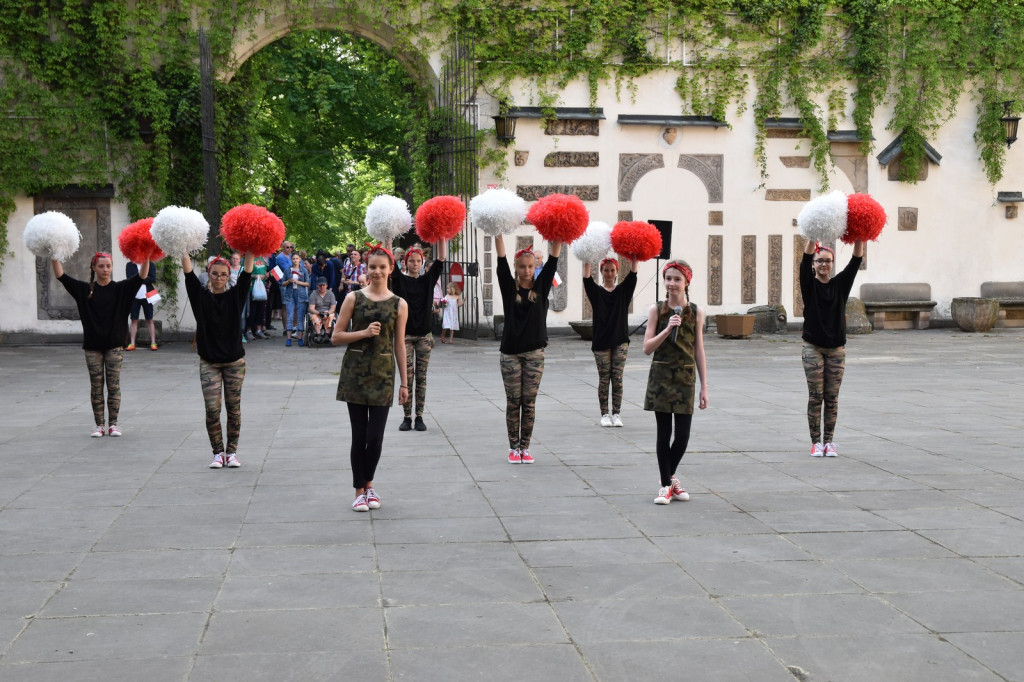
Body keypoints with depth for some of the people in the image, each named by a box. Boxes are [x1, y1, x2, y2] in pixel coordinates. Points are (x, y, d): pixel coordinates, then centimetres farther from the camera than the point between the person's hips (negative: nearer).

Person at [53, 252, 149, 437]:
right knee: (96, 386, 5)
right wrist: (54, 257, -16)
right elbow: (60, 276, -3)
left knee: (114, 386, 2)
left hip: (114, 345, -1)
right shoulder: (85, 289, 3)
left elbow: (141, 276, -11)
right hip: (93, 346, 1)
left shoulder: (121, 289, 1)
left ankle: (113, 424, 11)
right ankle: (99, 425, 12)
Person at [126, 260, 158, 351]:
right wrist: (145, 277, -10)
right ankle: (132, 343, 3)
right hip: (134, 296, 0)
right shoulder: (129, 265, 4)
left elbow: (153, 279, -7)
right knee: (134, 320, 2)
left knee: (149, 320, 4)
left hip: (147, 296, 0)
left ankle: (153, 343, 5)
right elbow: (130, 279, -9)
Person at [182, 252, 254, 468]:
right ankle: (218, 452, 9)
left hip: (234, 361, 0)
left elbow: (246, 274, -10)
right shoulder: (201, 296, 1)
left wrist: (250, 251, -20)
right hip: (209, 362, 0)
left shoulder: (235, 296, 1)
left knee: (234, 408, 5)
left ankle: (232, 452, 15)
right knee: (211, 410, -4)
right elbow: (188, 274, -10)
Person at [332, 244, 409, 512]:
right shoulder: (353, 298, 1)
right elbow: (336, 337, 0)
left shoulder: (399, 305, 3)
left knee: (375, 437, -1)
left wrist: (404, 383, 6)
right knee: (359, 435, 2)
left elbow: (399, 345, 6)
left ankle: (368, 484, 23)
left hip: (383, 373, 1)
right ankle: (360, 490, 15)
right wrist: (364, 332, -14)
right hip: (355, 370, 0)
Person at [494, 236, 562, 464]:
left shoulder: (540, 287, 4)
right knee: (513, 402, 3)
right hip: (510, 352, -1)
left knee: (529, 402, 4)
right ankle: (513, 448, 12)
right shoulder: (509, 287, 2)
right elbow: (501, 260, -7)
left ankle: (525, 448, 11)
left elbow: (552, 261, -3)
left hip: (534, 353, 1)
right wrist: (498, 234, -15)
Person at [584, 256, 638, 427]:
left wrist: (634, 259, -22)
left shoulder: (623, 291, 7)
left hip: (620, 341, 1)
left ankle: (616, 414, 7)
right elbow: (586, 278, -13)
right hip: (601, 342, -1)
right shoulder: (596, 291, 4)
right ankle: (605, 414, 10)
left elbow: (632, 275, -7)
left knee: (617, 379, 1)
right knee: (604, 379, 2)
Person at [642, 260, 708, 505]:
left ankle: (671, 477, 25)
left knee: (683, 434, 0)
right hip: (661, 377, -1)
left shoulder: (695, 312, 3)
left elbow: (699, 352, 5)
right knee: (664, 433, 1)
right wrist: (667, 329, -20)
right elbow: (647, 348, -6)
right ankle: (665, 485, 12)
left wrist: (704, 387, 4)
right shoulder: (657, 310, -1)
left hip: (685, 378, 1)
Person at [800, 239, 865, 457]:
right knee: (815, 396, -1)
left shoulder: (840, 284, 5)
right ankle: (816, 441, 6)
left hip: (836, 349, 2)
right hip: (813, 347, -2)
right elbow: (806, 258, -15)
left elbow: (856, 261, -7)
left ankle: (829, 441, 13)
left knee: (832, 398, 5)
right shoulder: (809, 284, 0)